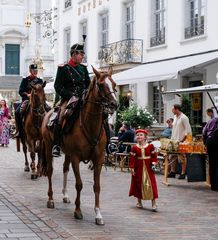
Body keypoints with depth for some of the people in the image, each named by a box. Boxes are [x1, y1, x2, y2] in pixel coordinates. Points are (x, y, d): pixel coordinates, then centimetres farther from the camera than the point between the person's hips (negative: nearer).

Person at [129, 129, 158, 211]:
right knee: (138, 183, 9)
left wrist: (153, 163, -10)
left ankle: (154, 203, -1)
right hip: (138, 168, 1)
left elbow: (154, 156, 3)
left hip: (148, 168, -1)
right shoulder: (135, 148, -3)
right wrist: (132, 168, -7)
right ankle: (139, 202, 26)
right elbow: (132, 158, -3)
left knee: (151, 184, -4)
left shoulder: (150, 146, -2)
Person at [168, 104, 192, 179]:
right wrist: (172, 139, 14)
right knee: (172, 157, 10)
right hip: (174, 140, 8)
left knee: (182, 158, -4)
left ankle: (183, 173, 3)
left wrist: (183, 140, -16)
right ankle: (172, 172, 20)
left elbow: (188, 130, -14)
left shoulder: (184, 118, -12)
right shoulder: (175, 117, 12)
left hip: (180, 141, -8)